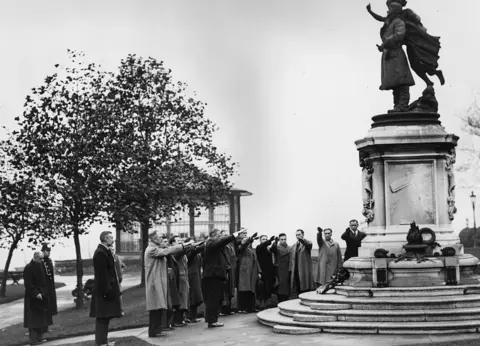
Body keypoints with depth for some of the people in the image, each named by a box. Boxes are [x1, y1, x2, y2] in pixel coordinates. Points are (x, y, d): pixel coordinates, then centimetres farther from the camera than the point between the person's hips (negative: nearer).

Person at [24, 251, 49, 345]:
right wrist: (36, 293, -24)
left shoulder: (41, 265, 9)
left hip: (42, 296, 8)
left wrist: (45, 292, 9)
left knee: (41, 317, 13)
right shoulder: (28, 268, -16)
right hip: (33, 298, -8)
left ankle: (39, 337, 21)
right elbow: (28, 284, -20)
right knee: (34, 319, -5)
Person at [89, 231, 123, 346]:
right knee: (102, 318, -5)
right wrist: (106, 290, -22)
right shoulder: (100, 253, -18)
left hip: (107, 288, 10)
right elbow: (101, 274, -21)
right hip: (104, 289, -10)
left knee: (105, 317, 14)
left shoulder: (104, 251, 13)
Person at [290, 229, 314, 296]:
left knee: (306, 288, -8)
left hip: (305, 270, -5)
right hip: (295, 270, 5)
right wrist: (291, 269, 10)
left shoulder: (307, 243, 1)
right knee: (298, 290, 3)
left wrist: (301, 239, -43)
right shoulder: (294, 246, 20)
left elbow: (309, 244, -25)